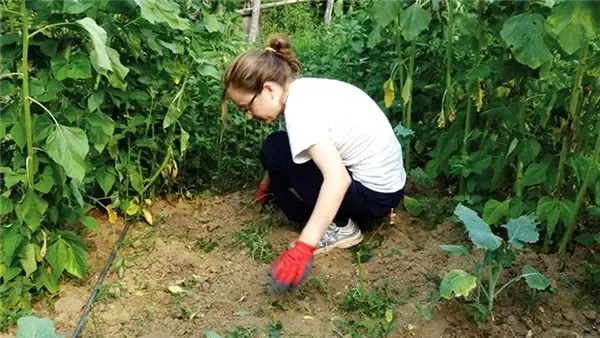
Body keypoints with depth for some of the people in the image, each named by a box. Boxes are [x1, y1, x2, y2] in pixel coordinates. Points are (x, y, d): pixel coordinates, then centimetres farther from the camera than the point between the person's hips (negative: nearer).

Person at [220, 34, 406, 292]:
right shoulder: (304, 90, 2)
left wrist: (302, 248, -38)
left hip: (376, 194, -9)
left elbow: (338, 179, -36)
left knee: (276, 151, -12)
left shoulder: (301, 108, -25)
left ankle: (340, 228, -3)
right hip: (383, 179, 9)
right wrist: (267, 185, 29)